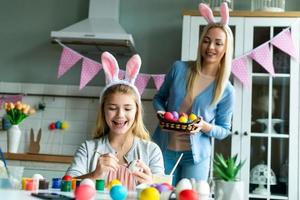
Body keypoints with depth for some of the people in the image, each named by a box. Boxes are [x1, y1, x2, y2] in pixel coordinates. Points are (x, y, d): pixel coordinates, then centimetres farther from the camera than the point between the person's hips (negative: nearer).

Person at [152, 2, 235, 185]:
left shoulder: (226, 90, -8)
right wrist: (161, 113, -12)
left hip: (196, 156, -1)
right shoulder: (179, 68, -5)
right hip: (164, 150, 1)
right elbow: (159, 97, 9)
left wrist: (204, 126, -19)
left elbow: (224, 130, 1)